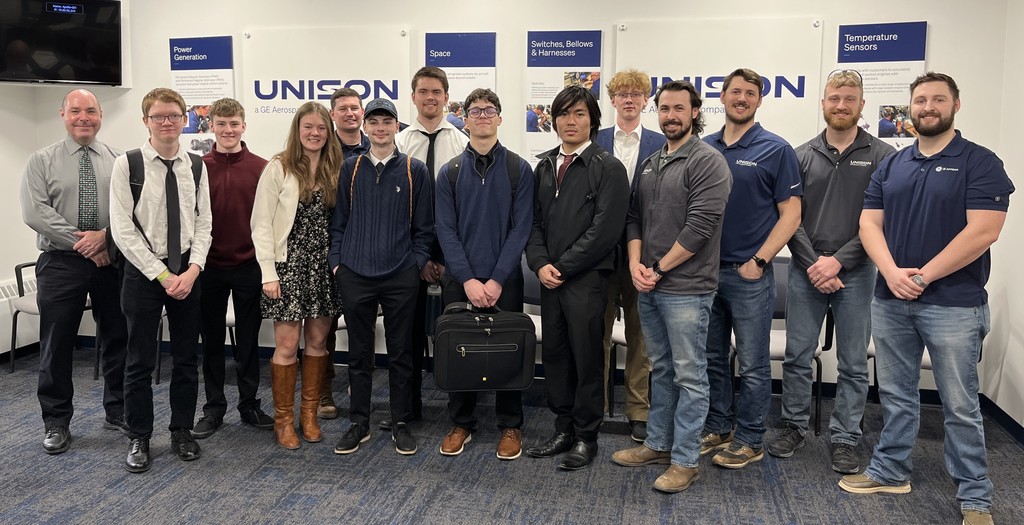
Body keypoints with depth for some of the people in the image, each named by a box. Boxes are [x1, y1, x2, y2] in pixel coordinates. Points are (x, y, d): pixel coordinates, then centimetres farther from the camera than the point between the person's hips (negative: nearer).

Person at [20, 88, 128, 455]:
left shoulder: (118, 160, 4)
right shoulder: (42, 161, 2)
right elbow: (35, 212, -9)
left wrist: (105, 236, -19)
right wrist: (82, 243, -15)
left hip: (111, 260, 1)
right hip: (61, 263, -1)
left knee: (117, 339, 9)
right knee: (56, 345, 5)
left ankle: (117, 413, 25)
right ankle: (56, 423, 20)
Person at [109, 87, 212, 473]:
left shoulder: (196, 166, 4)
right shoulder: (127, 164, -6)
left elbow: (203, 223, 3)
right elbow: (123, 229, -9)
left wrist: (192, 270, -11)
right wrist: (162, 274, -13)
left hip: (188, 271, 3)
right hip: (143, 271, -3)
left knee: (187, 357, 10)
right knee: (140, 361, 5)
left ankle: (182, 432, 25)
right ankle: (139, 439, 20)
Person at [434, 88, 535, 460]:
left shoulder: (519, 170, 1)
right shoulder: (450, 172, 5)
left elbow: (521, 228, -5)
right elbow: (446, 230, -1)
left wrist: (497, 279, -13)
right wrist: (468, 279, -12)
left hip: (505, 280, -1)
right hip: (459, 281, 2)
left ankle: (510, 427, 20)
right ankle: (461, 423, 23)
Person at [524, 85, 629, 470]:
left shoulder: (608, 168, -4)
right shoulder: (545, 166, 14)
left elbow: (605, 229, -12)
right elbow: (535, 220, 12)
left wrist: (564, 267, -12)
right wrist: (540, 263, -5)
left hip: (587, 279, -6)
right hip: (550, 278, 6)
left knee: (587, 359, 2)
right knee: (554, 355, 12)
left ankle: (586, 438, 16)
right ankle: (563, 430, 25)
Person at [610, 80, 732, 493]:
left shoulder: (708, 162, -9)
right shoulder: (650, 164, 15)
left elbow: (700, 225, -17)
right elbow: (634, 216, 14)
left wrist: (659, 268, -12)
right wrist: (635, 263, -3)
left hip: (686, 289, -7)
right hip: (649, 287, 7)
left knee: (689, 376, 1)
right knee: (661, 369, 17)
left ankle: (685, 460, 11)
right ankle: (658, 444, 29)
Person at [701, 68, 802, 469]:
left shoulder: (776, 150, -3)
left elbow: (791, 213, -6)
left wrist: (758, 261, -12)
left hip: (749, 274, -4)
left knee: (752, 364, 4)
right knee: (712, 358, 13)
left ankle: (750, 440, 17)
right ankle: (717, 428, 27)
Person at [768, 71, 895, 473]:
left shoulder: (881, 156, 1)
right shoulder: (802, 156, 6)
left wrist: (838, 261, -13)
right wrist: (813, 264, -9)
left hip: (856, 273, -1)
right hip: (806, 272, 2)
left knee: (854, 363, 6)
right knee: (797, 356, 8)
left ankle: (844, 439, 18)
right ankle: (794, 426, 24)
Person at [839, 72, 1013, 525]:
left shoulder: (980, 163, -4)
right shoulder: (891, 166, 10)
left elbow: (982, 231, -15)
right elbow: (869, 224, 4)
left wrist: (923, 276, -16)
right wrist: (892, 273, -13)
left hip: (954, 304, -4)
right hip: (890, 301, 5)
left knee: (960, 405, 4)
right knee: (895, 395, 14)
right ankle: (890, 471, 29)